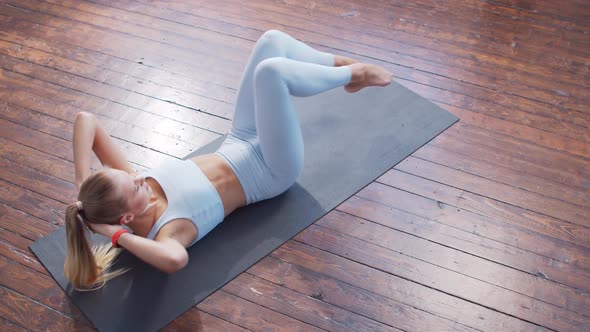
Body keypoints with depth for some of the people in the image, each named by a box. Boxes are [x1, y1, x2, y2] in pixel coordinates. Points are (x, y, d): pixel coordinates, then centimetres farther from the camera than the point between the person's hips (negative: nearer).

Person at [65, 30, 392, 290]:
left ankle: (341, 65, 25)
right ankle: (353, 75, 2)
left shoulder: (127, 186, -14)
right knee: (270, 70, -28)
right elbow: (176, 260, -58)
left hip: (239, 145, 7)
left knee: (272, 39, -2)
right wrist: (118, 236, -42)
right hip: (271, 170, -7)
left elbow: (86, 119, -18)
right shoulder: (165, 230, -31)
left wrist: (82, 180, -29)